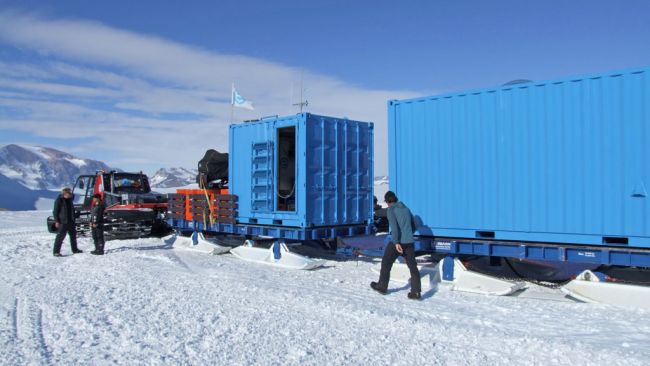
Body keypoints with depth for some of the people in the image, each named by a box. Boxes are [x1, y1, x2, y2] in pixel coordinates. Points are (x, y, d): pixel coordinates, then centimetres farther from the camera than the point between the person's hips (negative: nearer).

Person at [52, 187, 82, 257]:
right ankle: (56, 251, -7)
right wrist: (56, 221, -15)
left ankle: (75, 249, 28)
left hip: (71, 222, 8)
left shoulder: (69, 200, 10)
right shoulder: (59, 200, -10)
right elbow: (55, 212, -11)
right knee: (60, 236, -10)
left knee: (73, 235, 15)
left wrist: (73, 219, 22)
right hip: (62, 222, -8)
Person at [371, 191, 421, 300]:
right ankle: (416, 292, -1)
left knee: (386, 263, 12)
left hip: (398, 242, -5)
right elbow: (413, 227, 22)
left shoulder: (391, 210, -4)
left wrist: (396, 242, -22)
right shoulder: (406, 209, 16)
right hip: (410, 242, 5)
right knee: (413, 267, 5)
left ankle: (382, 287, 23)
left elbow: (394, 226, -18)